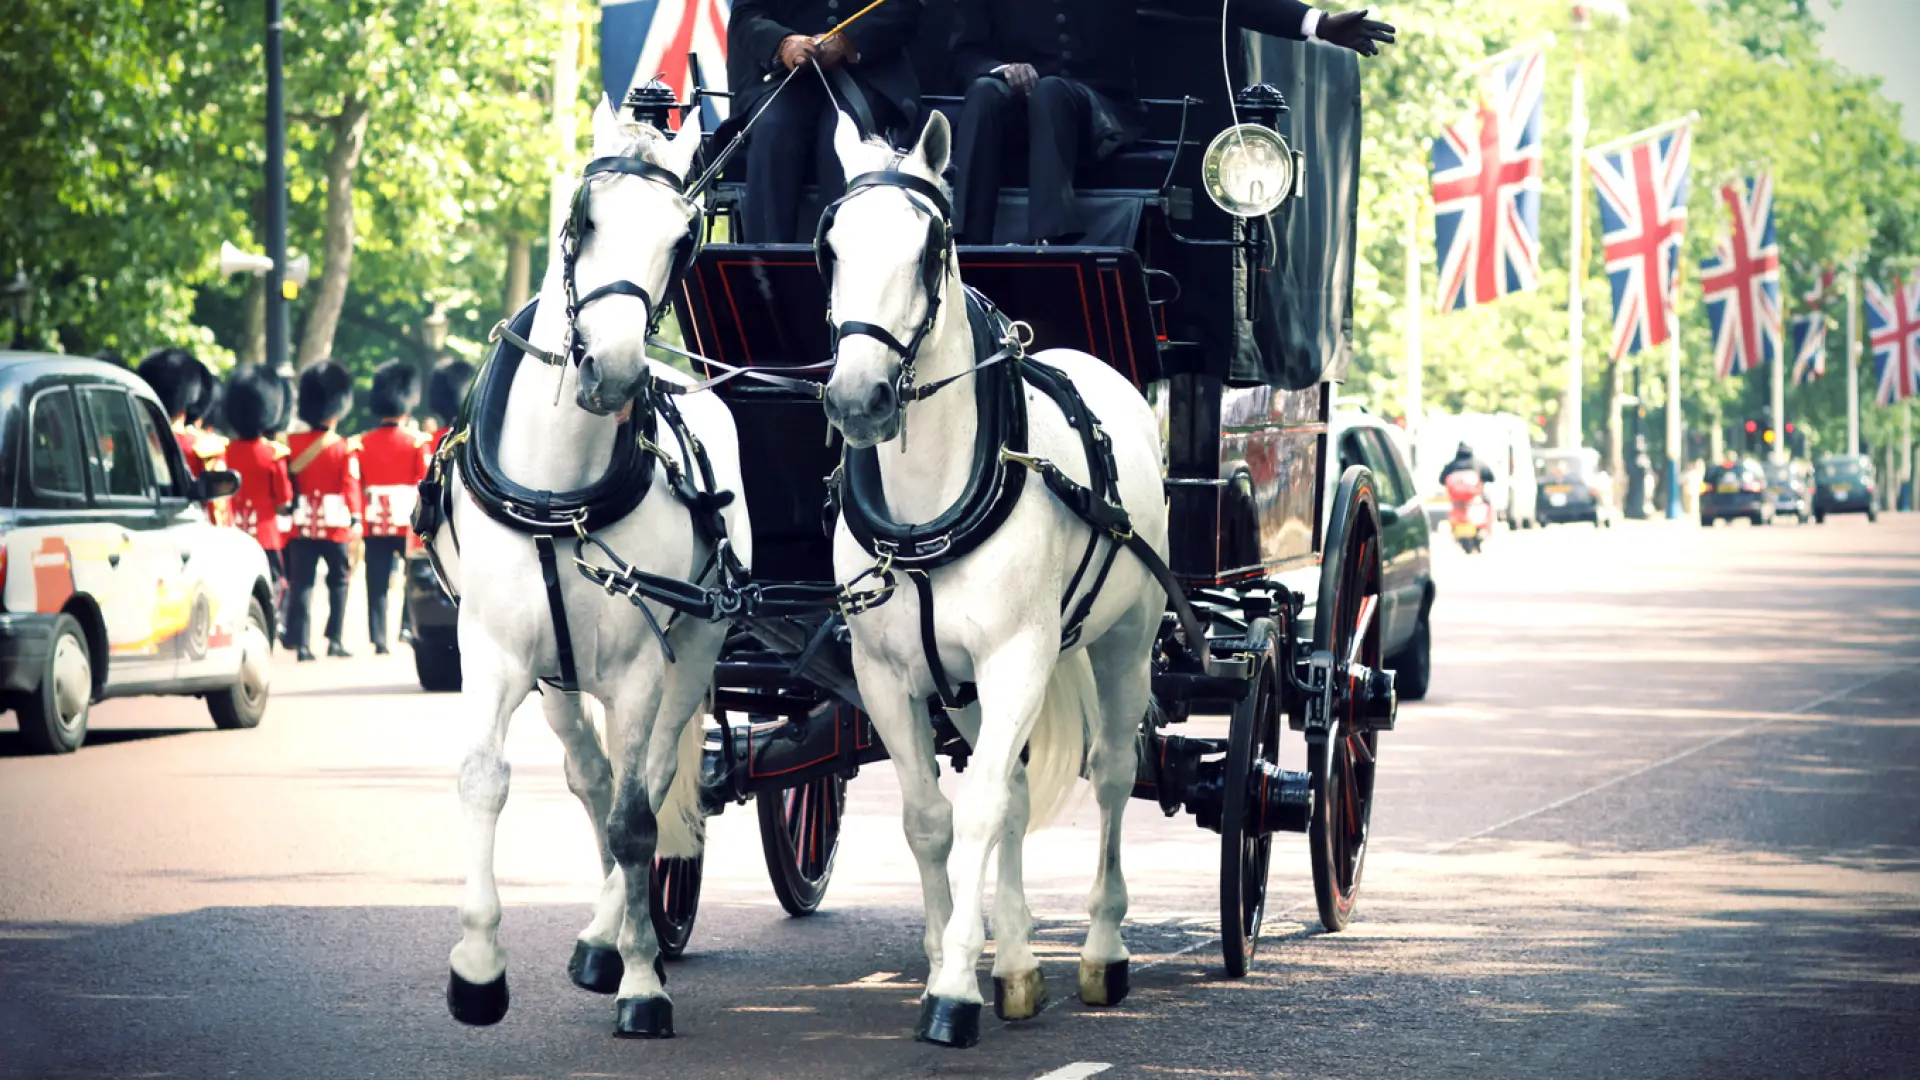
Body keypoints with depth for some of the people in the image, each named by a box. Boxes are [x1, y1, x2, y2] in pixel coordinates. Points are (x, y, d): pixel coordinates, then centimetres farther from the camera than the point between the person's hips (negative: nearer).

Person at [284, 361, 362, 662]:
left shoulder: (292, 443, 1)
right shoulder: (344, 448, -6)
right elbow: (351, 486, -9)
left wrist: (290, 511, 12)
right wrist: (355, 520, -8)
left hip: (303, 524, 2)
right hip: (335, 525, -2)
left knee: (302, 583, 2)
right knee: (338, 580, 11)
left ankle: (300, 642, -7)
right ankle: (334, 639, 8)